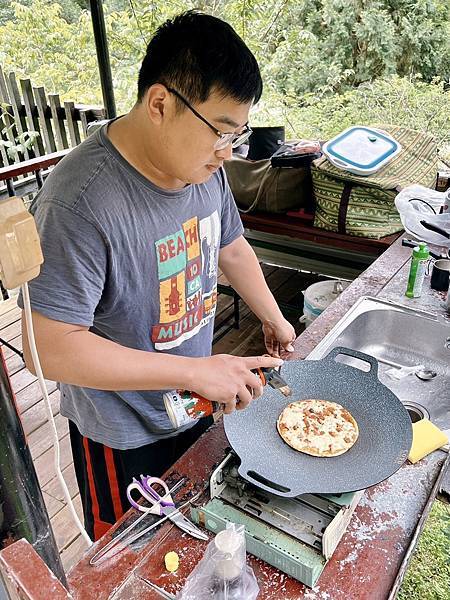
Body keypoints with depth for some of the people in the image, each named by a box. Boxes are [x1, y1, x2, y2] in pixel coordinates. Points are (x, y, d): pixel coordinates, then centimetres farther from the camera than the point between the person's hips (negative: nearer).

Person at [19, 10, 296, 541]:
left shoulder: (204, 165, -8)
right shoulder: (81, 200, -33)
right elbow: (50, 349, -32)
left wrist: (272, 317, 15)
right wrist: (194, 370, -32)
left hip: (195, 404, 7)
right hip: (123, 437, -6)